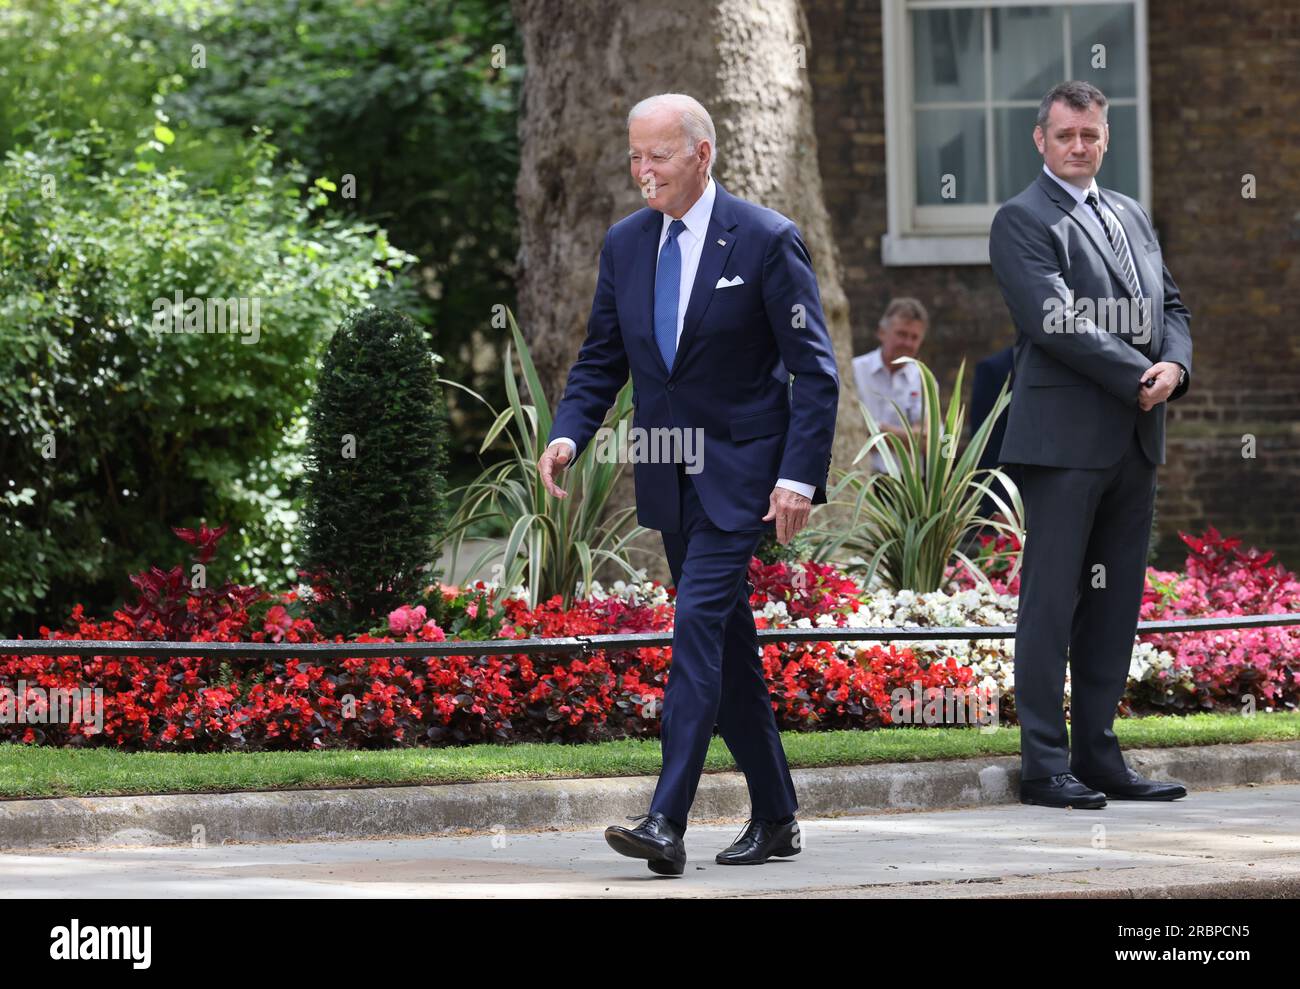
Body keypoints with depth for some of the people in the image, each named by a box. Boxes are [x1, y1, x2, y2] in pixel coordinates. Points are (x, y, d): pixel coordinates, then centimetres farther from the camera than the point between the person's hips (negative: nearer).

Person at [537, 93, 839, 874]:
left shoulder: (766, 240, -9)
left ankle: (668, 822, -23)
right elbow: (602, 359, 12)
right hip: (667, 476, 6)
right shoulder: (625, 243, 7)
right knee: (727, 642, 11)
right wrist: (569, 433, -7)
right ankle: (775, 818, 20)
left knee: (700, 622, -18)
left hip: (738, 471, -6)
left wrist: (800, 476, -18)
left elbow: (815, 369, -9)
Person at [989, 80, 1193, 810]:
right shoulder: (1022, 221, -4)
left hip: (1135, 439, 7)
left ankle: (1098, 755, 14)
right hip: (1065, 439, -7)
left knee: (1115, 600, 9)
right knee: (1052, 598, -5)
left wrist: (1175, 366, -5)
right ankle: (1045, 763, -2)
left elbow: (1171, 307, 17)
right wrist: (1136, 379, -17)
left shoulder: (1133, 216, 19)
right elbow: (1054, 321, -15)